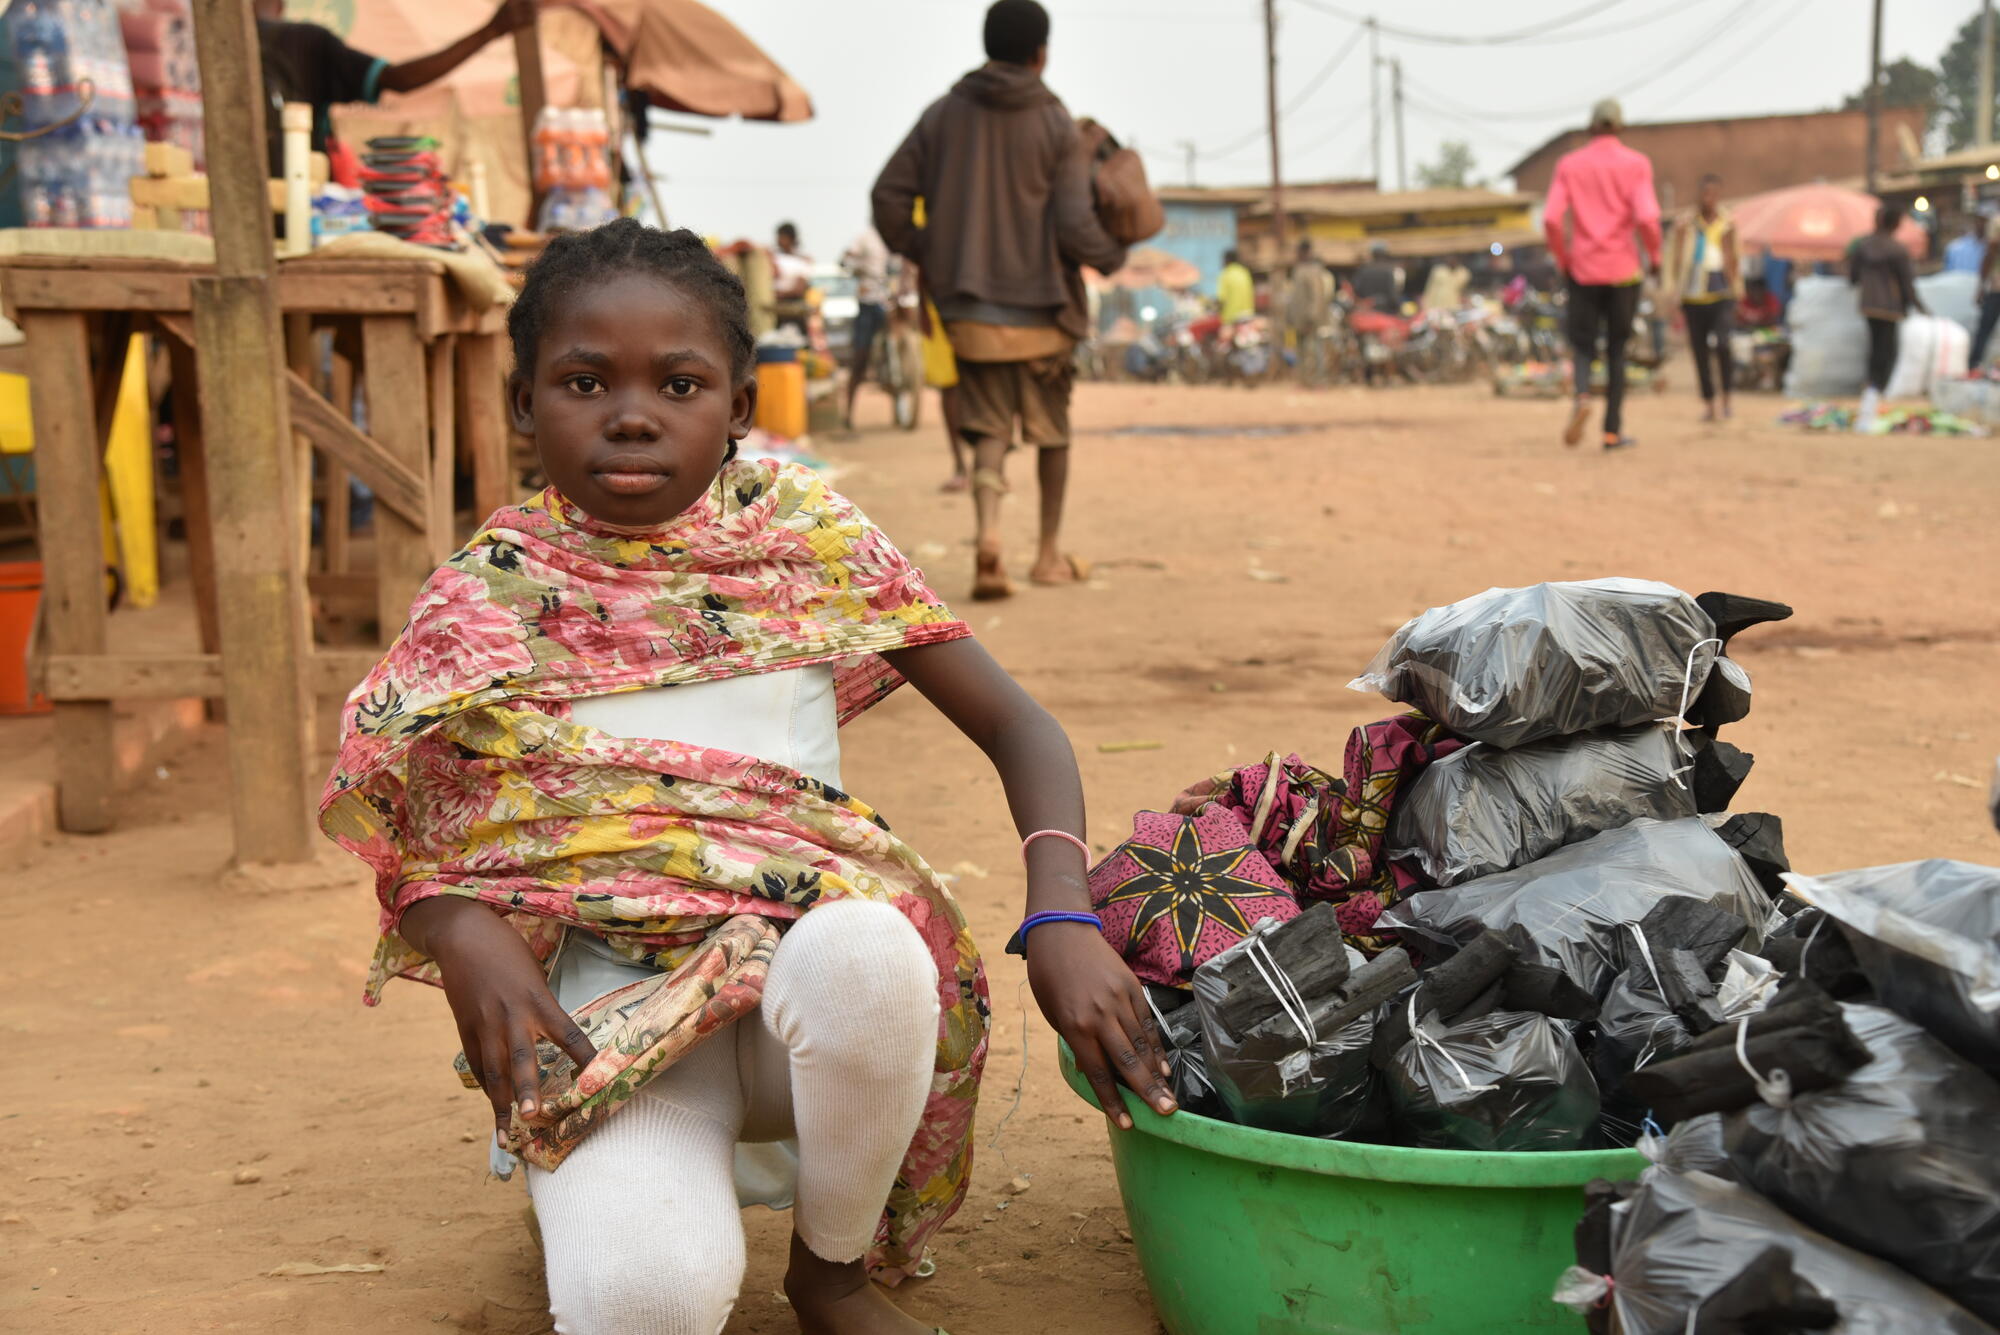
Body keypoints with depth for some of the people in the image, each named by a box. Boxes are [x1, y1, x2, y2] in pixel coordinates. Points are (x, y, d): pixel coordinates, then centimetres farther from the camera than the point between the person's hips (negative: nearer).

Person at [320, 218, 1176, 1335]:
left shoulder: (806, 538, 3)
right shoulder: (491, 600, 3)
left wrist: (1062, 920, -15)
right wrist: (467, 937, -17)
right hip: (610, 1004, -1)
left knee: (864, 952, -38)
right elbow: (413, 848, 6)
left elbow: (1018, 728, 2)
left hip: (811, 936, 2)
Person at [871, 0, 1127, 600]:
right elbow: (1074, 226, -12)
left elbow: (889, 196, 0)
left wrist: (922, 256, 15)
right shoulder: (1054, 123, -6)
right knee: (1052, 431, 15)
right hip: (1040, 308, -2)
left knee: (990, 430, 5)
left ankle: (988, 533, -21)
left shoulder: (943, 115, 3)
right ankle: (1050, 554, 23)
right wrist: (1113, 256, 7)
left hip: (968, 308, 2)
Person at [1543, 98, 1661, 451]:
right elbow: (1646, 217, -15)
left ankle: (1582, 396, -23)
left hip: (1582, 270, 1)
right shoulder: (1636, 163, -2)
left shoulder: (1569, 164, 2)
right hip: (1623, 269, -1)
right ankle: (1613, 430, 7)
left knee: (1583, 345, 9)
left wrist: (1562, 259, 6)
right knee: (1617, 349, 9)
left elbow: (1551, 219, -7)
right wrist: (1654, 254, 1)